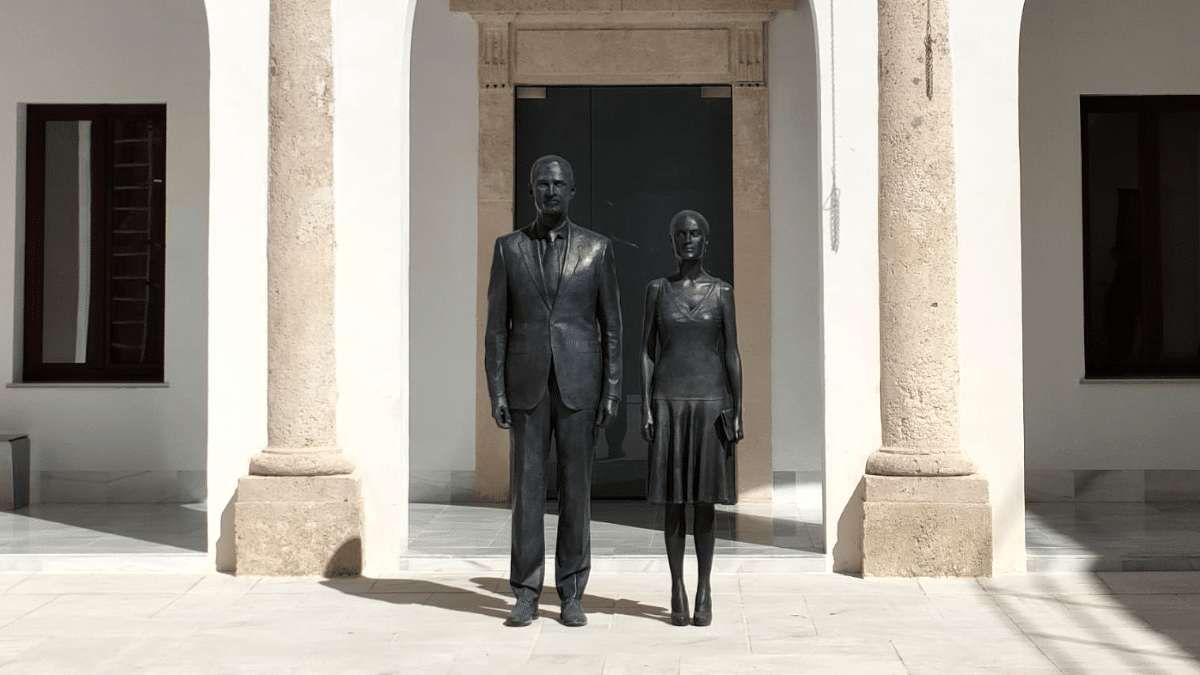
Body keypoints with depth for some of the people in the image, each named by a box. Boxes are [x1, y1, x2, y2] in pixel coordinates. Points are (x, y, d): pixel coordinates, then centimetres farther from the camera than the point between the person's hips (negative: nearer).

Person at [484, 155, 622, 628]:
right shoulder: (508, 248, 6)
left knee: (576, 487, 2)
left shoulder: (597, 248, 4)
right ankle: (526, 595, 9)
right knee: (526, 486, 0)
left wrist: (612, 391, -4)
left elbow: (612, 325, 3)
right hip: (527, 384, 1)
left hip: (579, 383, 0)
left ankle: (572, 596, 11)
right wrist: (496, 391, -3)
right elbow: (496, 325, 4)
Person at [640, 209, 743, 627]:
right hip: (669, 400, 0)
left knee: (704, 497, 1)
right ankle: (677, 591, 11)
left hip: (710, 400, 0)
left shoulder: (722, 292, 4)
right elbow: (647, 352, 4)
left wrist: (737, 412, -4)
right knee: (673, 498, 2)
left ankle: (704, 589, 11)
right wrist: (646, 408, -4)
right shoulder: (657, 290, 5)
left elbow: (732, 354, 3)